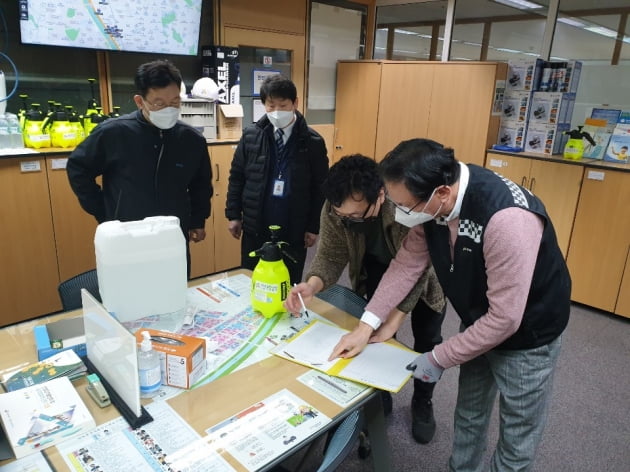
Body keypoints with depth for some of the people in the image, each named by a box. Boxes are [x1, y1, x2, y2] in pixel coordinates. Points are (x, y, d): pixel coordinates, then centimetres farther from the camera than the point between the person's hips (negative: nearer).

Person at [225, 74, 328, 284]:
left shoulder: (312, 142, -6)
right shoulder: (251, 136, -1)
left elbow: (320, 187, -1)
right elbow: (237, 177, 6)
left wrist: (314, 227, -1)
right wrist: (233, 215, 3)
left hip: (294, 232, -1)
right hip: (255, 228, 2)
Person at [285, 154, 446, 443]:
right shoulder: (335, 208, -32)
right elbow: (331, 255, -23)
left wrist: (391, 324, -35)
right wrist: (311, 286, -44)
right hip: (377, 267, 3)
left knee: (426, 340, 9)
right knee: (375, 336, 5)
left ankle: (422, 403, 34)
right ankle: (380, 397, 31)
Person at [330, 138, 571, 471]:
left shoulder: (506, 219, -39)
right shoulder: (431, 200, -17)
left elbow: (504, 318, -33)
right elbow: (407, 263, -7)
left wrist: (439, 359, -21)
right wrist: (366, 325, -13)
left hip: (525, 334, -6)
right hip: (477, 322, 6)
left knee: (516, 442, 13)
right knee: (468, 415, 24)